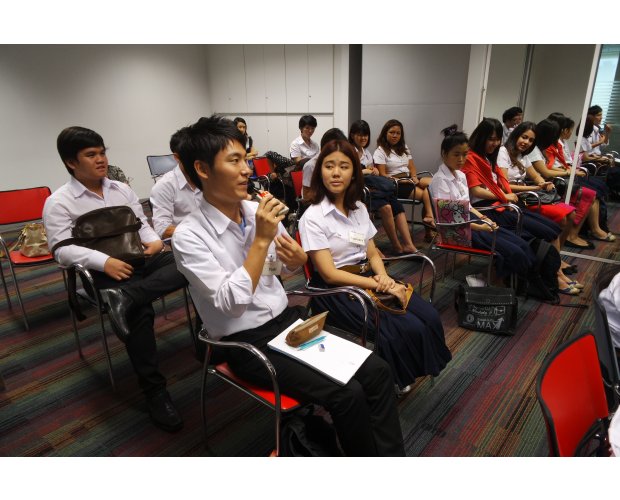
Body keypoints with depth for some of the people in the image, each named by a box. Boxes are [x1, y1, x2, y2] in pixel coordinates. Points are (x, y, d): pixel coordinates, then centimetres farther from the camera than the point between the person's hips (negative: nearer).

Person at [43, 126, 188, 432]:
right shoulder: (58, 202, 1)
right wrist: (105, 261, -24)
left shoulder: (122, 189, 17)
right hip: (102, 272, -5)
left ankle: (126, 297, -37)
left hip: (143, 258, 5)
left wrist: (154, 240, -6)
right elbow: (62, 249, -8)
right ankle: (154, 390, -19)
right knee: (139, 312, -33)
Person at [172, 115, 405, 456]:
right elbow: (232, 303, -22)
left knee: (376, 370, -9)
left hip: (287, 319, 6)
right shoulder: (188, 236, -15)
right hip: (246, 342, -5)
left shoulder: (258, 210, 1)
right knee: (346, 394, -20)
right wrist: (262, 239, -24)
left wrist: (298, 258, -10)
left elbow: (291, 265, 14)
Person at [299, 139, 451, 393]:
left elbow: (372, 253, 11)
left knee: (430, 317, -11)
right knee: (409, 329, -20)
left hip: (368, 277, 7)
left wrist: (384, 277, -12)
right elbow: (329, 274, -17)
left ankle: (414, 371, 11)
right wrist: (379, 286, -20)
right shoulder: (313, 217, -12)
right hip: (335, 289, -6)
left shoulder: (359, 208, 9)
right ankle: (396, 380, 8)